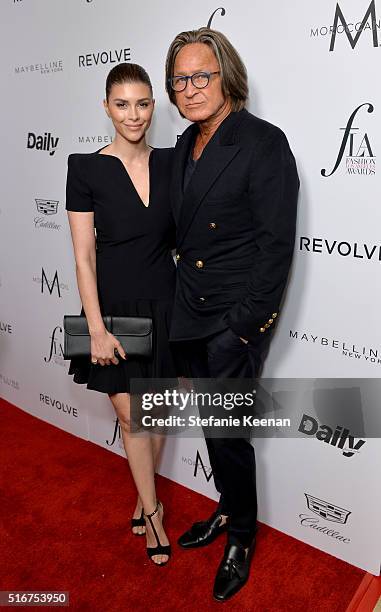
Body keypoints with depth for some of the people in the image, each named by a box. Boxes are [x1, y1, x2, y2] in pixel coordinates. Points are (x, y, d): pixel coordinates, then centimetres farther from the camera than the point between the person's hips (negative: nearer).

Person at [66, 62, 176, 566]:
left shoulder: (170, 162, 1)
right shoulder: (86, 168, -8)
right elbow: (84, 255, -10)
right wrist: (97, 329, -13)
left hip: (164, 300, 3)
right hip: (116, 303, -2)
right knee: (130, 414, 7)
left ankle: (144, 499, 37)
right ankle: (152, 508, 29)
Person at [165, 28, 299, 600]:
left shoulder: (263, 142, -14)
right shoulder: (186, 144, 9)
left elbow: (276, 244, -17)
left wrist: (244, 325, -17)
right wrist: (184, 301, 11)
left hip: (238, 317, -7)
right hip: (193, 314, 7)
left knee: (227, 431, 3)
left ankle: (242, 538, 30)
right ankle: (228, 510, 44)